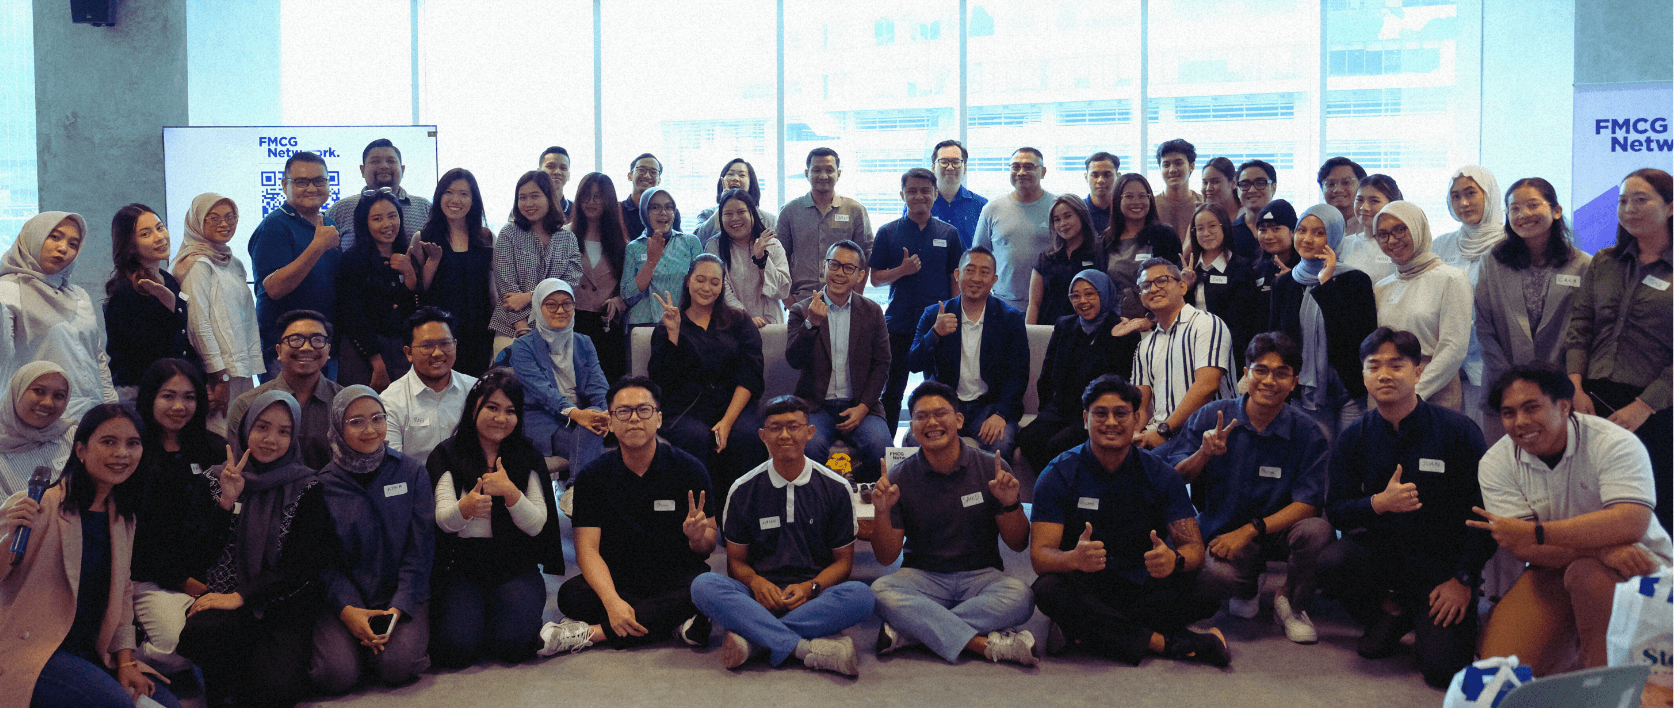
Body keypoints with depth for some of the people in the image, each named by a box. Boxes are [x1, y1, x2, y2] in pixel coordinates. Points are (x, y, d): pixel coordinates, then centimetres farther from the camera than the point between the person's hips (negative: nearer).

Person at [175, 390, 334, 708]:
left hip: (284, 605, -1)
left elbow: (303, 564, -5)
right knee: (202, 631, -35)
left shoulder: (306, 487, 0)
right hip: (224, 599, 1)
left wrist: (241, 597, -13)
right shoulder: (217, 478, 7)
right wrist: (226, 501, -11)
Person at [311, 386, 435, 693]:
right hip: (344, 597, 1)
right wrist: (347, 610, -17)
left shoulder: (412, 472, 1)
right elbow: (323, 559, -1)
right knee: (337, 674, -23)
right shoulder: (323, 484, 1)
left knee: (397, 666, -27)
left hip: (404, 595, -1)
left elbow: (420, 550, -1)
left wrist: (398, 607, -13)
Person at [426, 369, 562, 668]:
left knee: (513, 643, -26)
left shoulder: (528, 457, 7)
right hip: (461, 567, 0)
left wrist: (509, 492, -21)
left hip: (515, 567, 0)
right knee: (456, 648, -24)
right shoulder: (447, 455, 4)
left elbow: (536, 526, -2)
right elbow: (443, 521, -10)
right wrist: (465, 507, -34)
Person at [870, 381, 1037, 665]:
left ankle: (908, 632, -25)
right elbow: (887, 557, -2)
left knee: (1020, 596, -32)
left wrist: (1010, 504, -18)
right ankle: (987, 644, -31)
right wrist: (883, 513, -20)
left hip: (981, 576, 1)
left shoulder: (991, 469, -1)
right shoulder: (900, 478, -2)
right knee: (881, 591, -32)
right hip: (923, 577, 0)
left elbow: (1018, 545, 1)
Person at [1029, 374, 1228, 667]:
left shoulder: (1160, 476, 0)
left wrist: (1174, 560, -33)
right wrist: (1075, 558, -38)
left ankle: (1085, 630, -24)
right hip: (1083, 588, -1)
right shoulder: (1058, 475, -5)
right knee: (1048, 589, -35)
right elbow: (1040, 556, -14)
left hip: (1142, 588, 1)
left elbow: (1194, 547, -7)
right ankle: (1170, 643, -30)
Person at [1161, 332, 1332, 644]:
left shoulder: (1307, 434, -7)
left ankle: (1292, 602, 1)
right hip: (1221, 531, 0)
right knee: (1213, 576, -34)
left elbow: (1308, 504, -13)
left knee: (1316, 530, -34)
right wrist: (1204, 453, -25)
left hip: (1278, 531, 1)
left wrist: (1250, 530, -23)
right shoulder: (1210, 417, -5)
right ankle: (1248, 584, 10)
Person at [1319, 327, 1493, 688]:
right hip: (1381, 550, 3)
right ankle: (1390, 613, 3)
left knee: (1443, 668, -21)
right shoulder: (1353, 439, 0)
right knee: (1332, 561, -30)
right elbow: (1335, 511, -2)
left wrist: (1464, 579, -10)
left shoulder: (1457, 430, -9)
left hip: (1442, 565, -3)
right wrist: (1379, 503, -24)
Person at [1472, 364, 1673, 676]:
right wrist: (1601, 547, -34)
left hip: (1635, 562, -3)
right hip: (1553, 571, 4)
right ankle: (1573, 634, 19)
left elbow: (1631, 524, -32)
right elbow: (1521, 548, -17)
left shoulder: (1614, 443, -17)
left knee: (1586, 572, -38)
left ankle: (1599, 669, -12)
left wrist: (1535, 533, -37)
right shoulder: (1496, 463, -8)